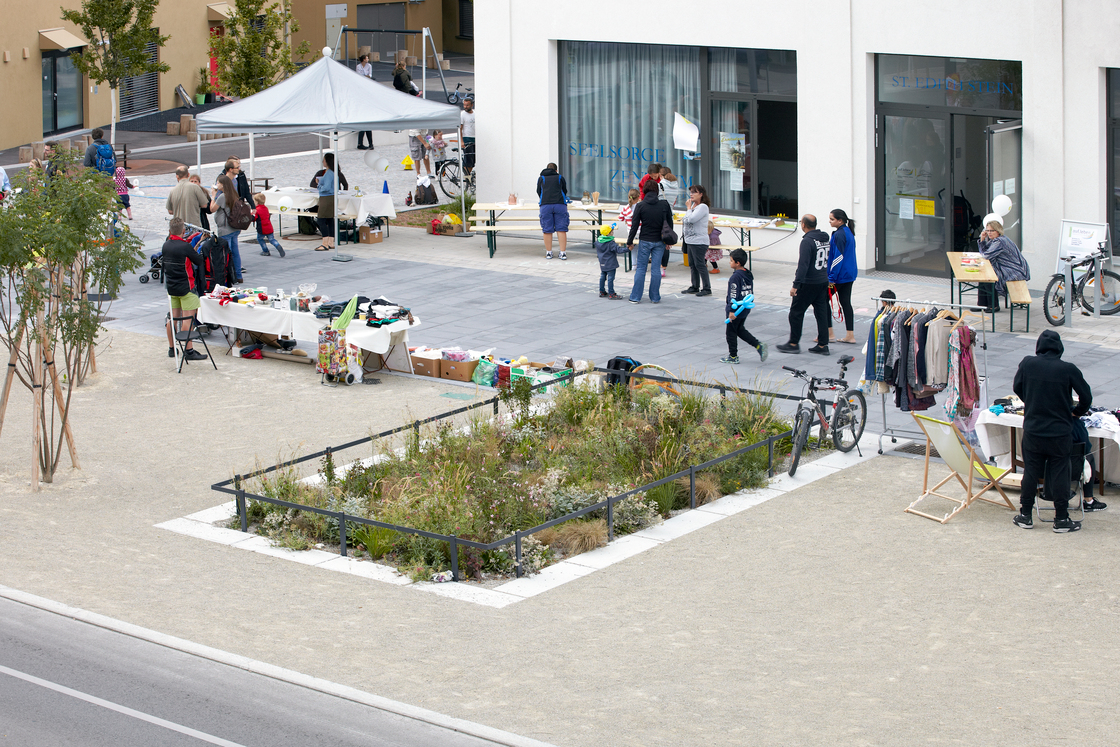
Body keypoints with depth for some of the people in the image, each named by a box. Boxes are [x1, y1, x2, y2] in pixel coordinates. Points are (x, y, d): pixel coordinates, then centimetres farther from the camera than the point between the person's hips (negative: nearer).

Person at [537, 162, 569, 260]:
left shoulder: (541, 178, 19)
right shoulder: (560, 177, 18)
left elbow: (539, 192, 28)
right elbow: (565, 191, 28)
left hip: (545, 205, 0)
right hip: (560, 205, 0)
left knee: (547, 230, 3)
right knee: (561, 230, 1)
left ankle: (548, 253, 7)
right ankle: (562, 253, -1)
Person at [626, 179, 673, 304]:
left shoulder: (640, 206, -9)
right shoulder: (664, 204, -4)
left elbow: (635, 225, -7)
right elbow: (670, 223, 5)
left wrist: (630, 242, 3)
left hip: (645, 241, -1)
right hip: (660, 241, 1)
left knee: (640, 268, 6)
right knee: (656, 269, 7)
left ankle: (635, 297, 7)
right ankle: (655, 297, 10)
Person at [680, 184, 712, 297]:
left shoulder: (703, 207, -13)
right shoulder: (693, 206, 16)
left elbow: (691, 219, -23)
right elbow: (686, 221, 24)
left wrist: (689, 208, -10)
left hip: (699, 242, -9)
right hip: (690, 240, 9)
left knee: (700, 265, -7)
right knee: (692, 265, 14)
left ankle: (706, 288, -2)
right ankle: (695, 287, 22)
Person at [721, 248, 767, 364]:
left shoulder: (735, 277, -21)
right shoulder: (748, 274, 5)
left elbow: (733, 295, -23)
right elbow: (750, 292, 15)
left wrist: (731, 311, -23)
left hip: (736, 310, -9)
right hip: (745, 308, 9)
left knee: (731, 332, 6)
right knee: (740, 329, 21)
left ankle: (733, 356, 13)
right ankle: (759, 346, 10)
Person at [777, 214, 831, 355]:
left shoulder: (807, 241, -18)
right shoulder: (825, 239, 8)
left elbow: (803, 265, -23)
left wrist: (795, 285, -23)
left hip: (809, 284, -8)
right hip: (823, 281, 8)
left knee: (796, 311, 3)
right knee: (821, 312, 10)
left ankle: (793, 343, 8)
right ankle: (823, 345, 10)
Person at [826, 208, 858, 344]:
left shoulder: (839, 235, -18)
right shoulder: (849, 233, 11)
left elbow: (838, 257, -21)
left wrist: (831, 278, -19)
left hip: (839, 275, -9)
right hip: (850, 274, 9)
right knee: (846, 302, 10)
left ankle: (830, 334, 4)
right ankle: (850, 336, 9)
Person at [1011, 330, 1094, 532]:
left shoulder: (1027, 364, -6)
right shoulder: (1068, 369, -11)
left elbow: (1017, 388, 10)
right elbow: (1086, 396, -4)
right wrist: (1077, 411, 17)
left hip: (1032, 430, 2)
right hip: (1060, 432, -2)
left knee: (1030, 472, 12)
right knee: (1059, 474, 6)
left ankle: (1025, 515, 19)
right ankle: (1061, 519, 10)